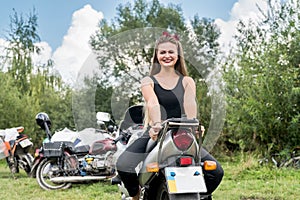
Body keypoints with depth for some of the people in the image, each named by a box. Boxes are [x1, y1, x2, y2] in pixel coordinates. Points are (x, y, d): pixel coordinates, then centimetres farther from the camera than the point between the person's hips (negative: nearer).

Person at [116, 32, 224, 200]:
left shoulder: (187, 82, 12)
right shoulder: (149, 81, 8)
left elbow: (190, 104, -8)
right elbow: (153, 104, -13)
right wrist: (156, 124, -34)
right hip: (155, 135, -1)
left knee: (216, 172, -15)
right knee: (123, 166, -26)